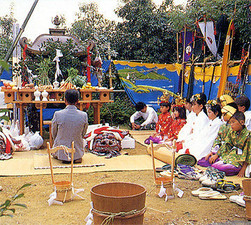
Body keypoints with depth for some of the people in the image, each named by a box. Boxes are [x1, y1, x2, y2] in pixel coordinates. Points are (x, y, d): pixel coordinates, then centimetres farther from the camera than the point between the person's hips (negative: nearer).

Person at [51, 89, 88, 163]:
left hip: (61, 153, 0)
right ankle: (76, 158, 18)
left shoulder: (57, 114, -16)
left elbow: (54, 133, 0)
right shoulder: (84, 115, -13)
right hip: (78, 153, 0)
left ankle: (64, 158, 14)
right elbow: (83, 133, 3)